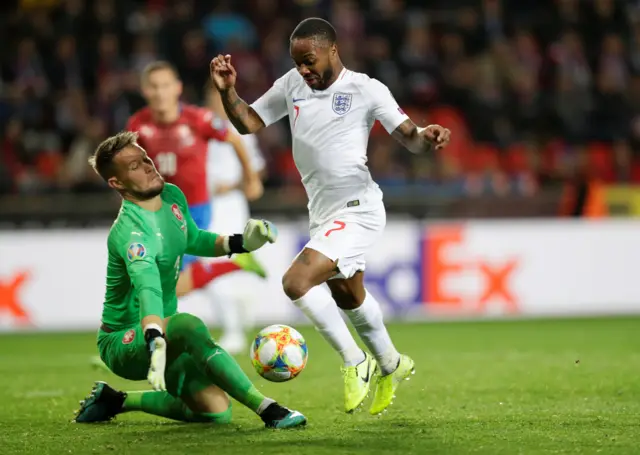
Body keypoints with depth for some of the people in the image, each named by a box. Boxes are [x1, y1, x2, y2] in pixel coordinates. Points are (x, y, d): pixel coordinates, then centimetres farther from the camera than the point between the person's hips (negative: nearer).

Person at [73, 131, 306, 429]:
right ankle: (266, 408, -39)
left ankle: (117, 401, 17)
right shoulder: (131, 232, -27)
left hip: (165, 337, 9)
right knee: (188, 325, -39)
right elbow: (147, 287, -46)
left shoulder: (173, 196, 1)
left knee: (217, 412, -2)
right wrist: (156, 344, -61)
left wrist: (240, 243, 6)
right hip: (124, 343, -9)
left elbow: (192, 240, 22)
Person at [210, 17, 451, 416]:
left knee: (296, 282, -22)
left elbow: (410, 137, -14)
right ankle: (391, 365, 50)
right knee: (349, 298, 25)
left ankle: (355, 362, -4)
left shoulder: (366, 89, -12)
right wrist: (227, 91, -7)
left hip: (357, 211, -8)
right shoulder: (292, 85, 5)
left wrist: (427, 138, -37)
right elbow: (248, 123, 11)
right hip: (323, 214, 8)